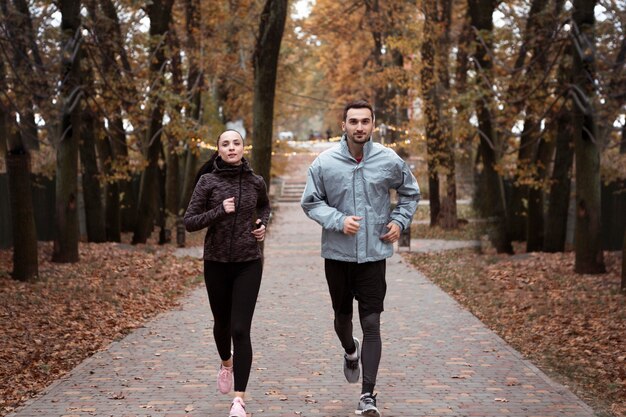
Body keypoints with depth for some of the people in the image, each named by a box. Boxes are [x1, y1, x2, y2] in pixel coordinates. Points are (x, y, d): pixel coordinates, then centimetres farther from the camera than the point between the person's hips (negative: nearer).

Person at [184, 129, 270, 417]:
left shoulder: (256, 182, 2)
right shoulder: (207, 181, -4)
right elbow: (189, 222, -6)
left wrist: (263, 225, 4)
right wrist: (219, 212, -19)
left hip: (248, 263, 0)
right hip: (216, 263, 1)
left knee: (241, 330, -10)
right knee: (222, 323, 18)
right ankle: (226, 363, 50)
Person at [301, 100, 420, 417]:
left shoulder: (390, 161, -4)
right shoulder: (324, 162, -8)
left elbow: (410, 193, 13)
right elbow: (310, 202, -1)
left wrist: (400, 221, 0)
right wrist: (338, 220, -16)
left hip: (374, 254, -1)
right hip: (337, 254, 1)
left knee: (371, 324, -7)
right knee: (342, 317, 18)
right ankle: (350, 352, 52)